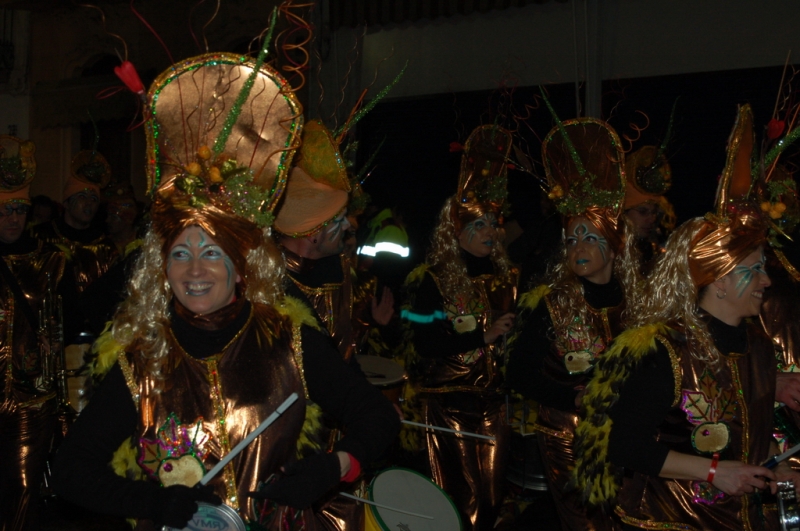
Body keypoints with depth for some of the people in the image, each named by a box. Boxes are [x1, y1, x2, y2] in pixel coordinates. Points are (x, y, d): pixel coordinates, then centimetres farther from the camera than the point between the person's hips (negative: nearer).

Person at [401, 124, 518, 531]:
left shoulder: (504, 276, 7)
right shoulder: (433, 282, -8)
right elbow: (426, 345, -17)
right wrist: (484, 336, -21)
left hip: (492, 396, 5)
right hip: (448, 400, -4)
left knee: (492, 493, 8)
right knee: (460, 495, 1)